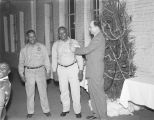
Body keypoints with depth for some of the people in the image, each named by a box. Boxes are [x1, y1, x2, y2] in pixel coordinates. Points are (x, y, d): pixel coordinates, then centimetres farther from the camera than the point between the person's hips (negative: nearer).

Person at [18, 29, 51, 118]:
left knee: (43, 92, 3)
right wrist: (21, 74, 6)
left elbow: (46, 59, 4)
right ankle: (30, 112, 21)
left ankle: (46, 110, 17)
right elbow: (21, 63, 11)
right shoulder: (24, 49, 5)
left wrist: (48, 71, 0)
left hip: (40, 71, -1)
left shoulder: (42, 47, 1)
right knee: (30, 93, 7)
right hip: (29, 72, 1)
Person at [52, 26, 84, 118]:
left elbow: (79, 57, -4)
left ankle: (77, 111, 12)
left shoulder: (74, 43, -5)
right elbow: (54, 59, 7)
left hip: (73, 68, -2)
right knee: (63, 90, 10)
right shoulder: (56, 44, 3)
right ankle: (66, 109, 27)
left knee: (75, 90, -2)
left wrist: (81, 71, -8)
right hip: (61, 69, 3)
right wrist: (54, 72, 4)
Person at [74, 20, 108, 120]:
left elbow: (87, 50, -18)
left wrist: (75, 50, -5)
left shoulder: (99, 38, -14)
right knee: (93, 92, 16)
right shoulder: (97, 37, 18)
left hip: (96, 71, -10)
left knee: (98, 93, -3)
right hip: (93, 71, 10)